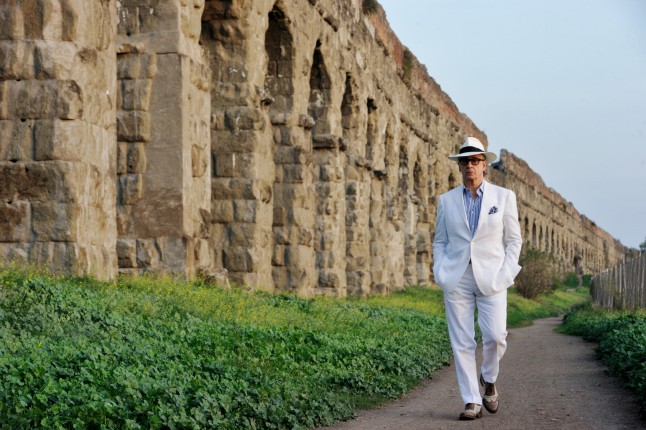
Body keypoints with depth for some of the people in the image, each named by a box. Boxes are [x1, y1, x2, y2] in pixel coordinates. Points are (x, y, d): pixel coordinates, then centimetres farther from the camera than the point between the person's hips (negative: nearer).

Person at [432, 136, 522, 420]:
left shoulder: (504, 197, 6)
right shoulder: (446, 200, 11)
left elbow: (513, 240, 8)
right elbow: (440, 241, 15)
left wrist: (505, 273, -4)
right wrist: (440, 272, 0)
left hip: (491, 277, -1)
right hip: (457, 278, 1)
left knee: (495, 335, -14)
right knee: (461, 342, -3)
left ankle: (489, 380, 15)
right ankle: (472, 402, 4)